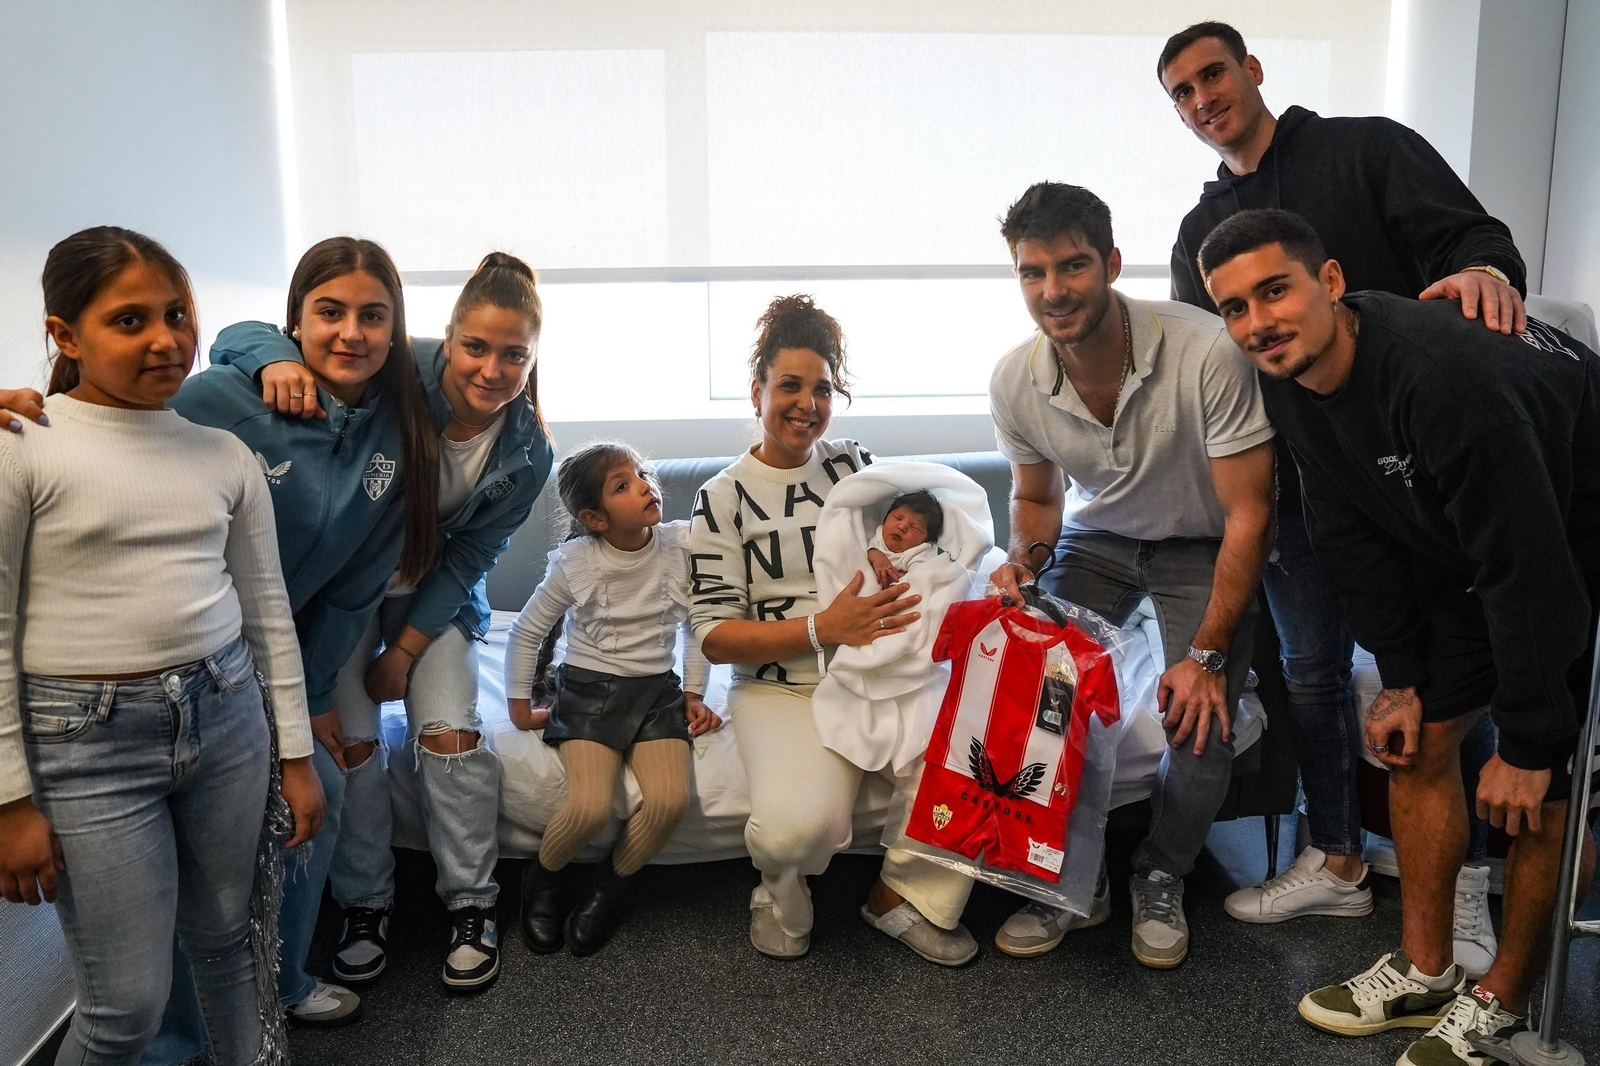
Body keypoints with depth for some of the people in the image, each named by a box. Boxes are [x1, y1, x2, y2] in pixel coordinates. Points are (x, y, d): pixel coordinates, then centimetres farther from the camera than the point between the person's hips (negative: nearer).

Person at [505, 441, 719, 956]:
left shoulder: (681, 546, -4)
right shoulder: (575, 564, -9)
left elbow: (697, 626, 9)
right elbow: (526, 632, 4)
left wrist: (693, 693, 6)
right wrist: (519, 705, 4)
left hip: (657, 691, 3)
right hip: (589, 690, -2)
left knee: (671, 799, -22)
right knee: (590, 807, -24)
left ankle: (609, 888, 6)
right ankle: (540, 878, 10)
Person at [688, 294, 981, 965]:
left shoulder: (857, 465, 13)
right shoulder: (723, 498, 2)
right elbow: (715, 636, -4)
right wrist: (823, 627, -18)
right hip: (782, 689, -3)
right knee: (799, 822, -32)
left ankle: (902, 896, 4)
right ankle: (781, 897, 6)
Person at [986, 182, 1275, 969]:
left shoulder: (1206, 354, -31)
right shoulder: (1015, 381, -17)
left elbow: (1248, 515, -23)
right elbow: (1036, 496, 3)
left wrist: (1207, 654, -23)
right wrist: (1028, 557, -20)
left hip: (1201, 545, -3)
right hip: (1097, 537, 3)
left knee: (1202, 724, -19)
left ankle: (1160, 883, 12)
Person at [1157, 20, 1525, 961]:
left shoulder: (1366, 149, 4)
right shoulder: (1201, 231, 17)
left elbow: (1469, 231, -6)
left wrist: (1484, 270, -31)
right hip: (1293, 480, 5)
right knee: (1312, 671, 9)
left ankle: (1464, 882, 17)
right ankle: (1337, 862, 25)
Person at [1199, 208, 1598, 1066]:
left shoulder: (1442, 373, -37)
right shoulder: (1291, 382, -12)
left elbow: (1529, 570, -32)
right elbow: (1355, 538, -1)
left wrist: (1525, 743, -23)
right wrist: (1400, 678, 1)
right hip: (1463, 546, 8)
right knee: (1418, 736, 7)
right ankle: (1424, 974, 22)